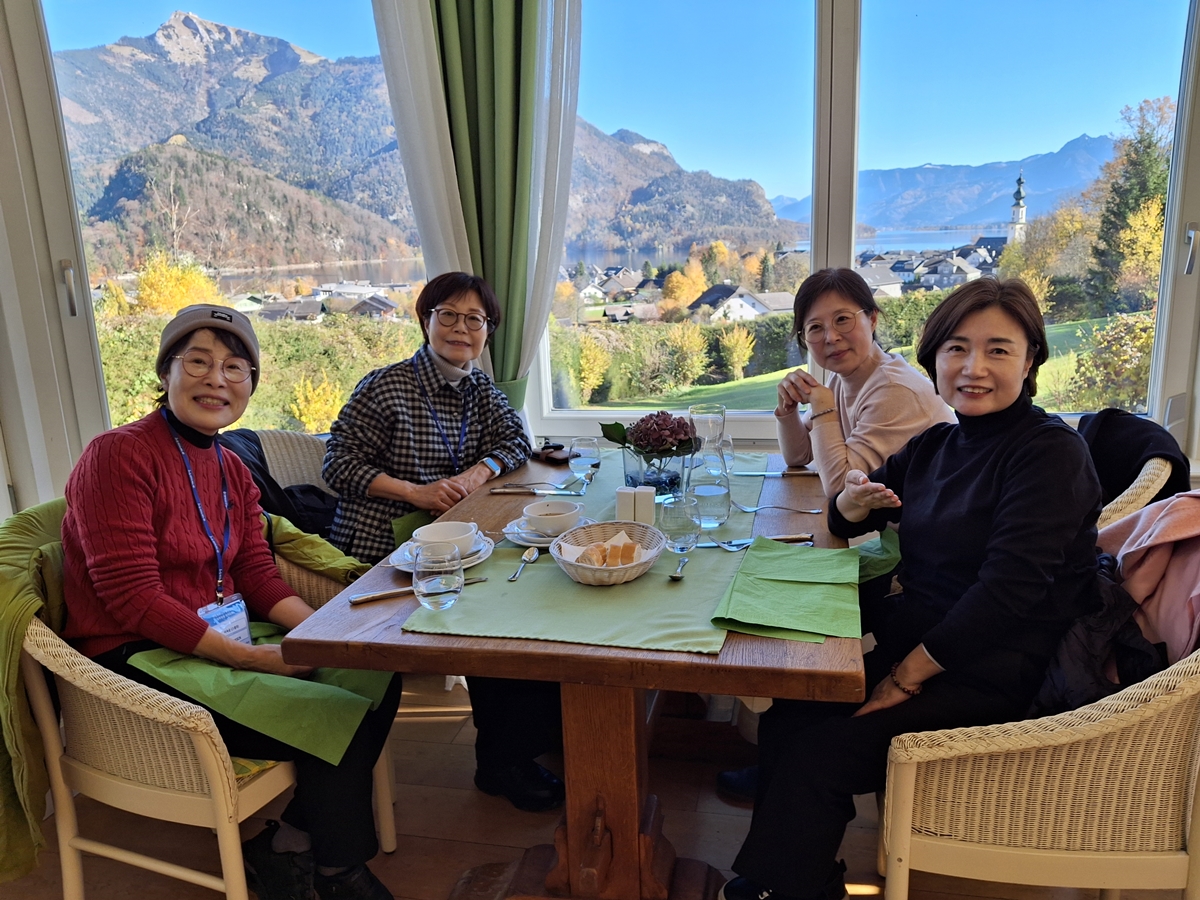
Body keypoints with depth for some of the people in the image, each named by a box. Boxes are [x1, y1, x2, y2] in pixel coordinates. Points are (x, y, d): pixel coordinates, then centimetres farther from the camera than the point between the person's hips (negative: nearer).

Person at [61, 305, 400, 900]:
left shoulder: (231, 470, 11)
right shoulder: (117, 455, -15)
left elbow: (258, 577, 7)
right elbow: (133, 599, -20)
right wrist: (252, 657, -23)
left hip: (218, 642, 8)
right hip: (134, 662, -8)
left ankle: (286, 842, 7)